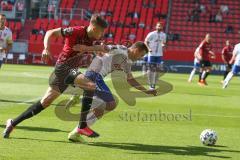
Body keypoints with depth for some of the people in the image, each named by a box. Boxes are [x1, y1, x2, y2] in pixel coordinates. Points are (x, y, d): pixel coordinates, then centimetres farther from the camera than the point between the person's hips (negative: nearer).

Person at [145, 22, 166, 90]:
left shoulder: (163, 35, 8)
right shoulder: (151, 34, -7)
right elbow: (146, 41, 0)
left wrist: (163, 45, -2)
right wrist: (149, 48, -14)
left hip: (159, 54, 4)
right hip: (152, 54, -4)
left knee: (158, 70, 3)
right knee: (151, 69, -2)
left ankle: (154, 84, 12)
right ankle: (151, 84, 5)